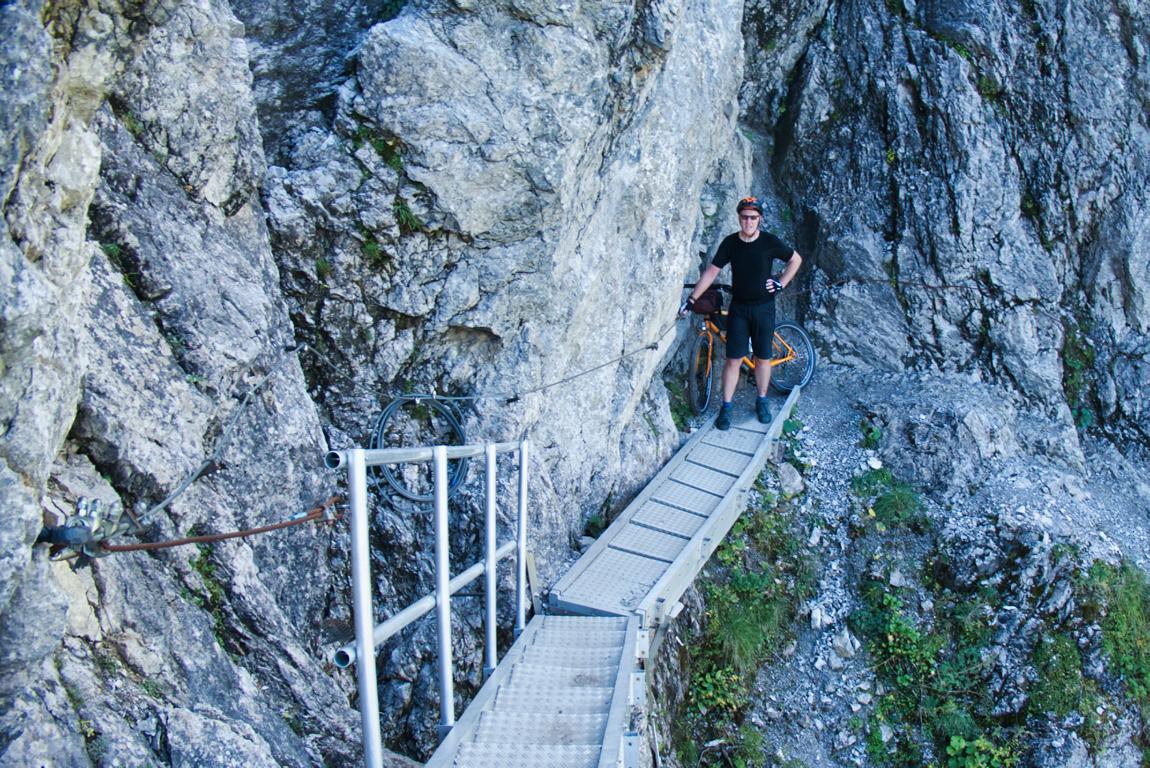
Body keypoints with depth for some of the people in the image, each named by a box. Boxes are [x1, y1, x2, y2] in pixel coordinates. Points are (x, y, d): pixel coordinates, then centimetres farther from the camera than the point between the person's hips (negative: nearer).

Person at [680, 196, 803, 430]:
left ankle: (762, 402, 25)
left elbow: (796, 259, 7)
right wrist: (691, 299, -8)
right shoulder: (730, 243, -5)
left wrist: (781, 283, -1)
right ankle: (726, 407, 6)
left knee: (763, 358, 7)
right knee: (733, 359, -1)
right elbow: (711, 272, -4)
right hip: (738, 308, 0)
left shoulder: (769, 242, -7)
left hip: (764, 308, 0)